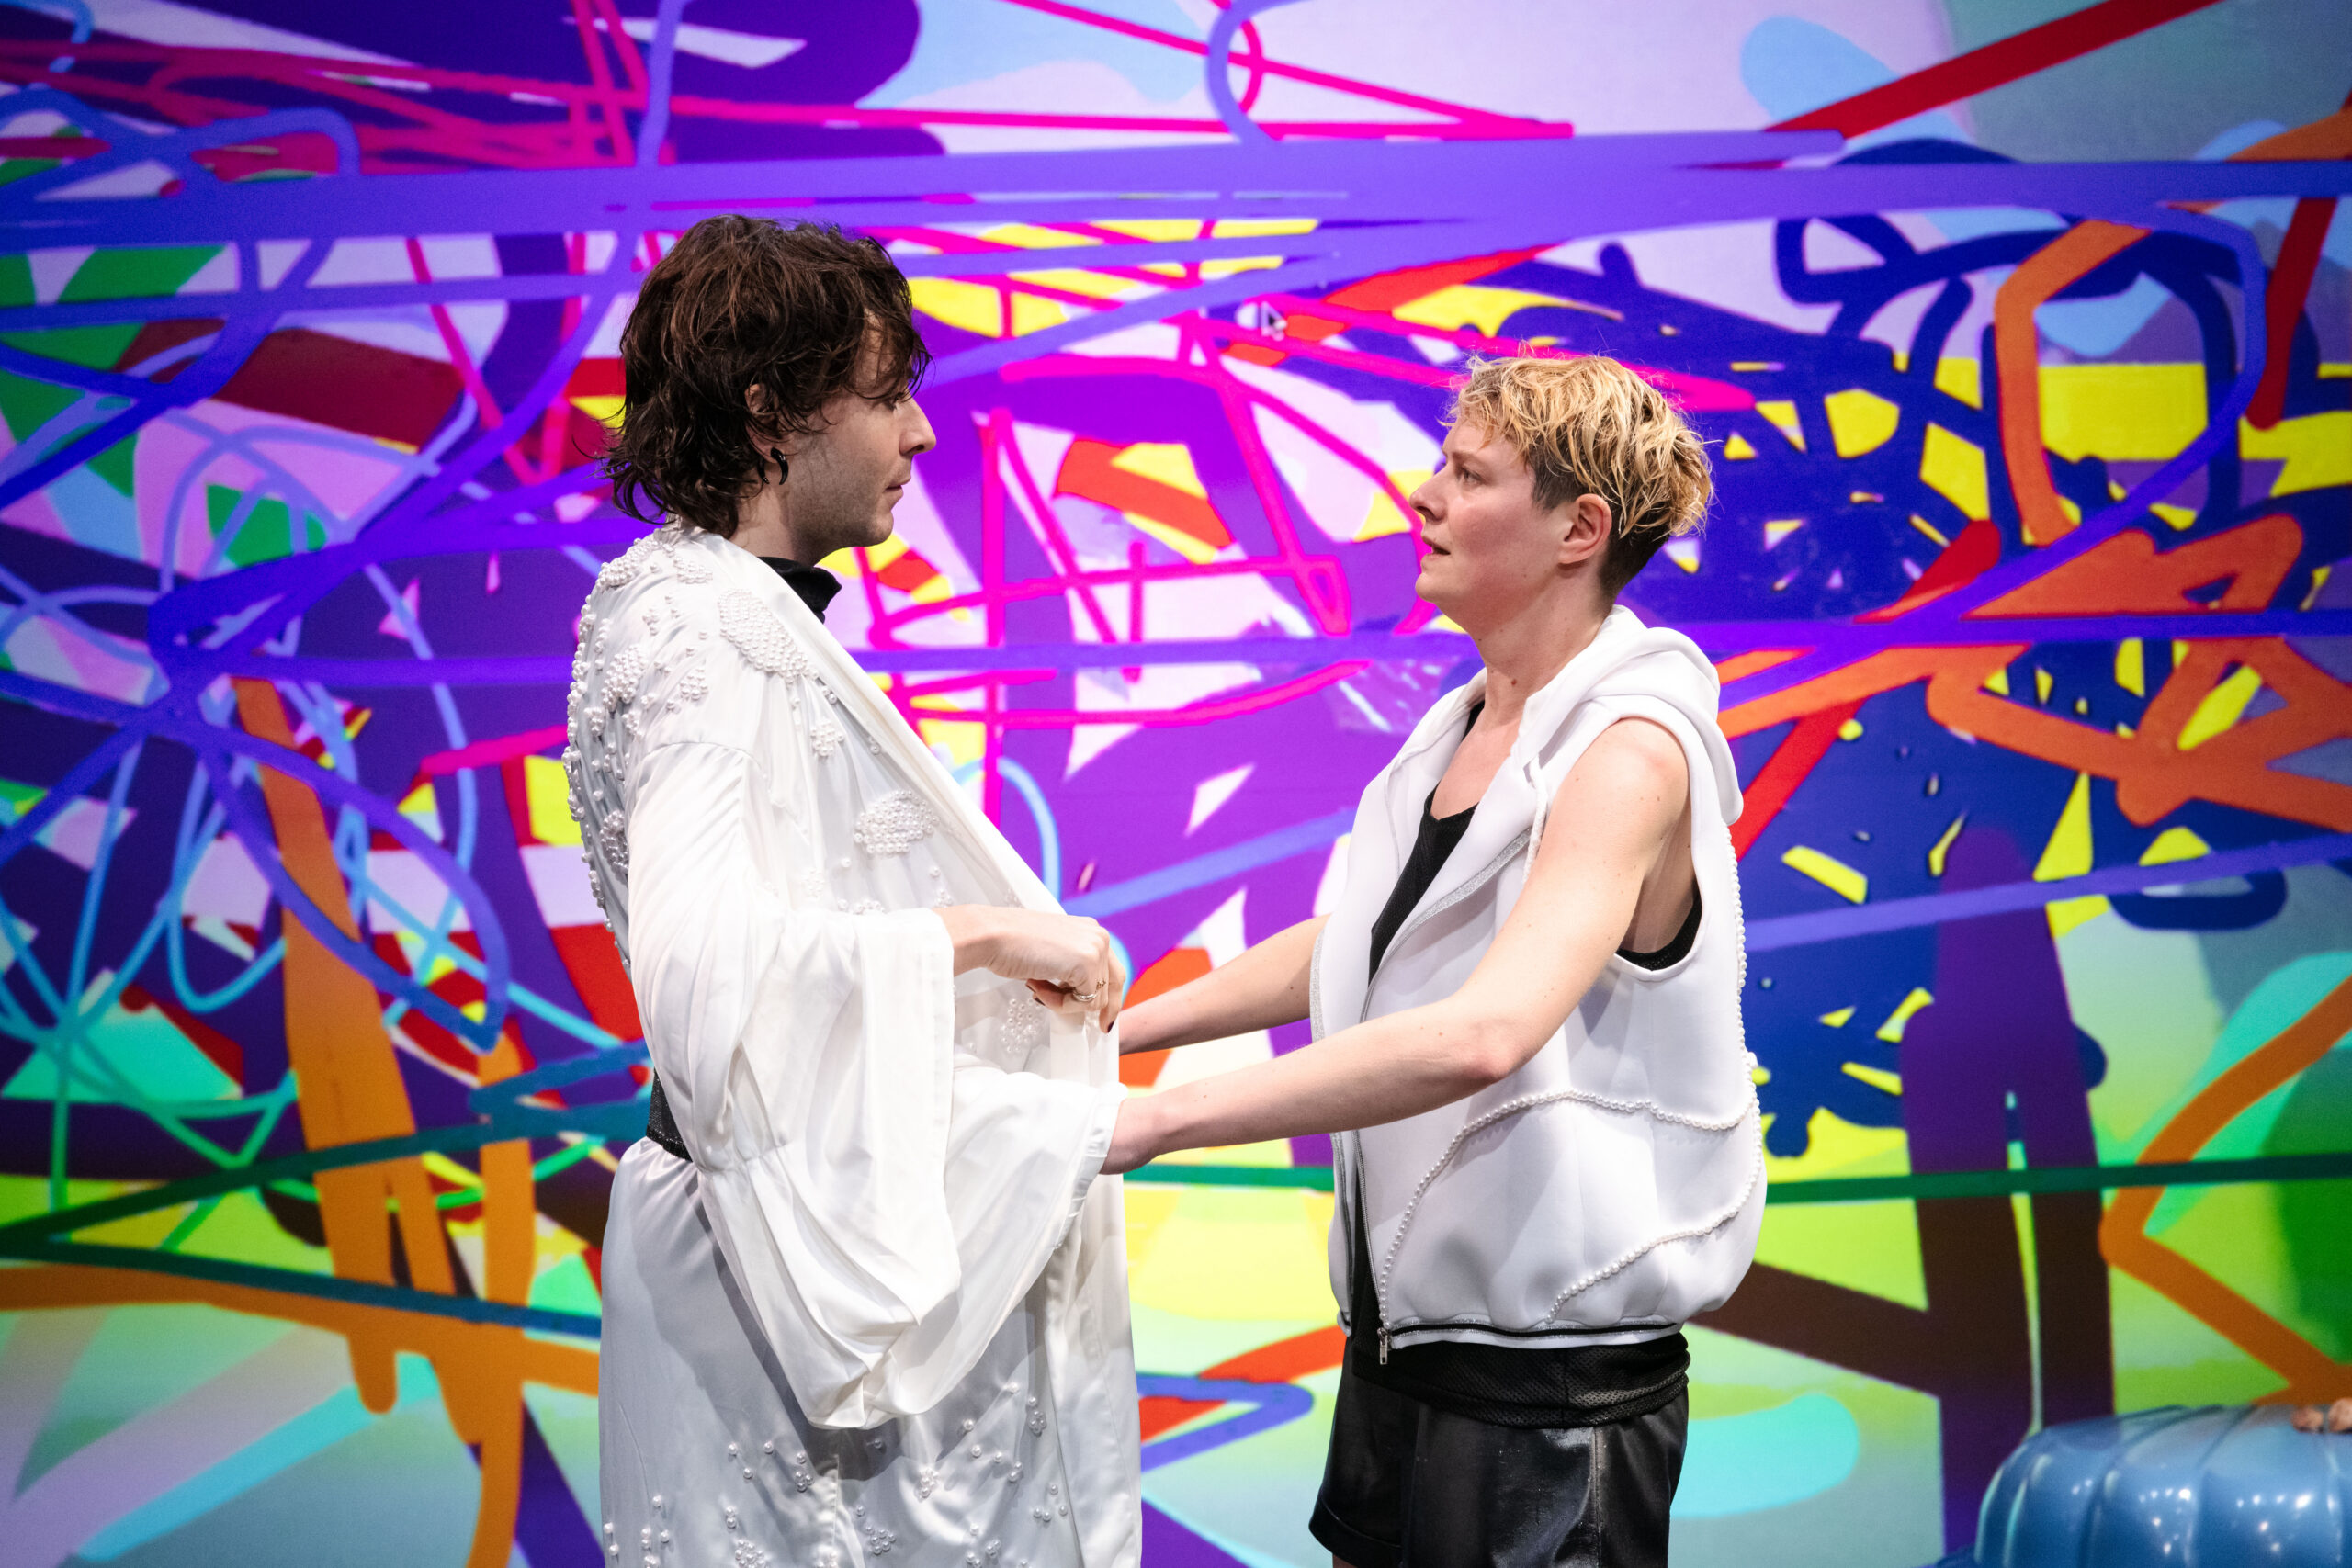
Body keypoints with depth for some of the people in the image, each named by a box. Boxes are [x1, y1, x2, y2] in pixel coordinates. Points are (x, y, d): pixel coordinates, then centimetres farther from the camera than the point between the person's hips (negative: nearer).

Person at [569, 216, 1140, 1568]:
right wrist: (977, 933, -22)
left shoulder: (757, 617, 14)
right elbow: (701, 952, -30)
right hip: (785, 1239, -10)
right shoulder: (695, 630, -17)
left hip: (861, 1210, 10)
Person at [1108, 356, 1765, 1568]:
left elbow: (1482, 1035, -34)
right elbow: (1355, 948, 24)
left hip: (1554, 1385, -8)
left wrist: (1154, 1120, -36)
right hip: (1401, 1338, 8)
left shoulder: (1629, 754, -19)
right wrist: (1120, 1030, 18)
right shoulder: (1468, 723, 9)